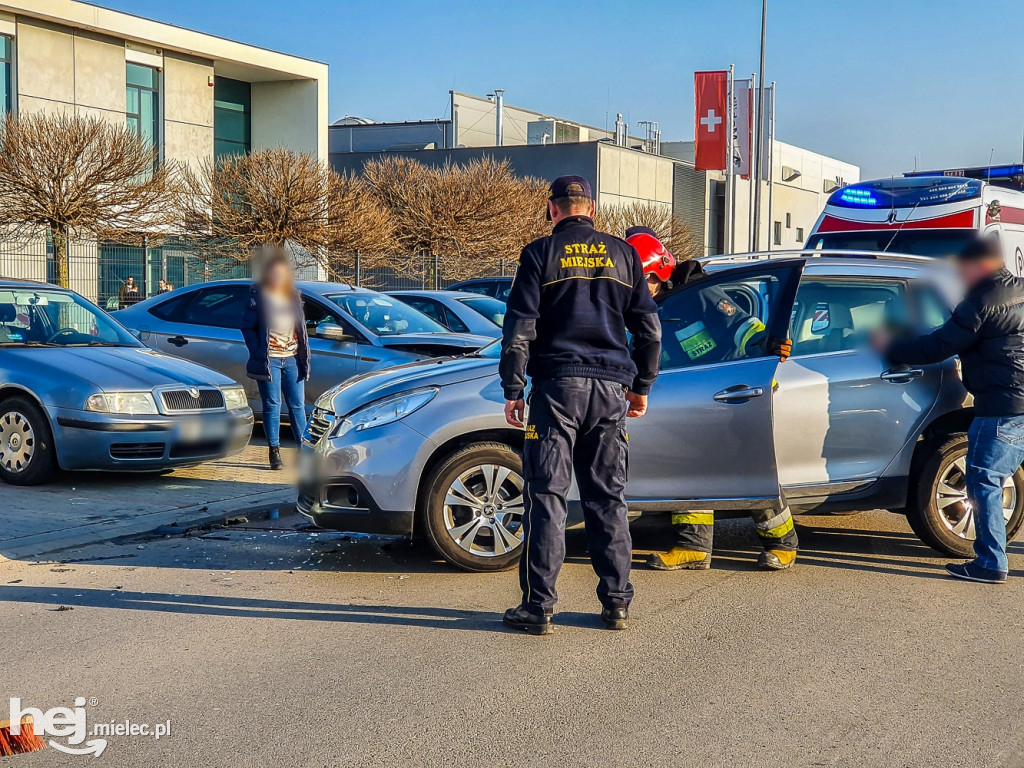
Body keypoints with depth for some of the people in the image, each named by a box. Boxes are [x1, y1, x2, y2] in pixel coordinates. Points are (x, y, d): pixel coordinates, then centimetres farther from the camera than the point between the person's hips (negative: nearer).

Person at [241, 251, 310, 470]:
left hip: (292, 359, 3)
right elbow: (247, 327, -2)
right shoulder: (258, 296, -1)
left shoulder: (294, 296, 12)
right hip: (269, 360, -3)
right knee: (272, 405, 0)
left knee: (297, 405, 5)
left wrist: (304, 355, 6)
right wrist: (258, 353, -11)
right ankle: (274, 452, 6)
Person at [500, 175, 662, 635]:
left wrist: (513, 390, 0)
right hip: (610, 389, 4)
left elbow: (519, 327, -5)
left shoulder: (541, 254, 0)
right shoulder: (622, 254, 11)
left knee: (546, 495, -2)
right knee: (608, 497, 10)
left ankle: (538, 607, -3)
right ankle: (616, 603, 12)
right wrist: (642, 386, 20)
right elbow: (649, 327, 12)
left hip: (557, 385, -3)